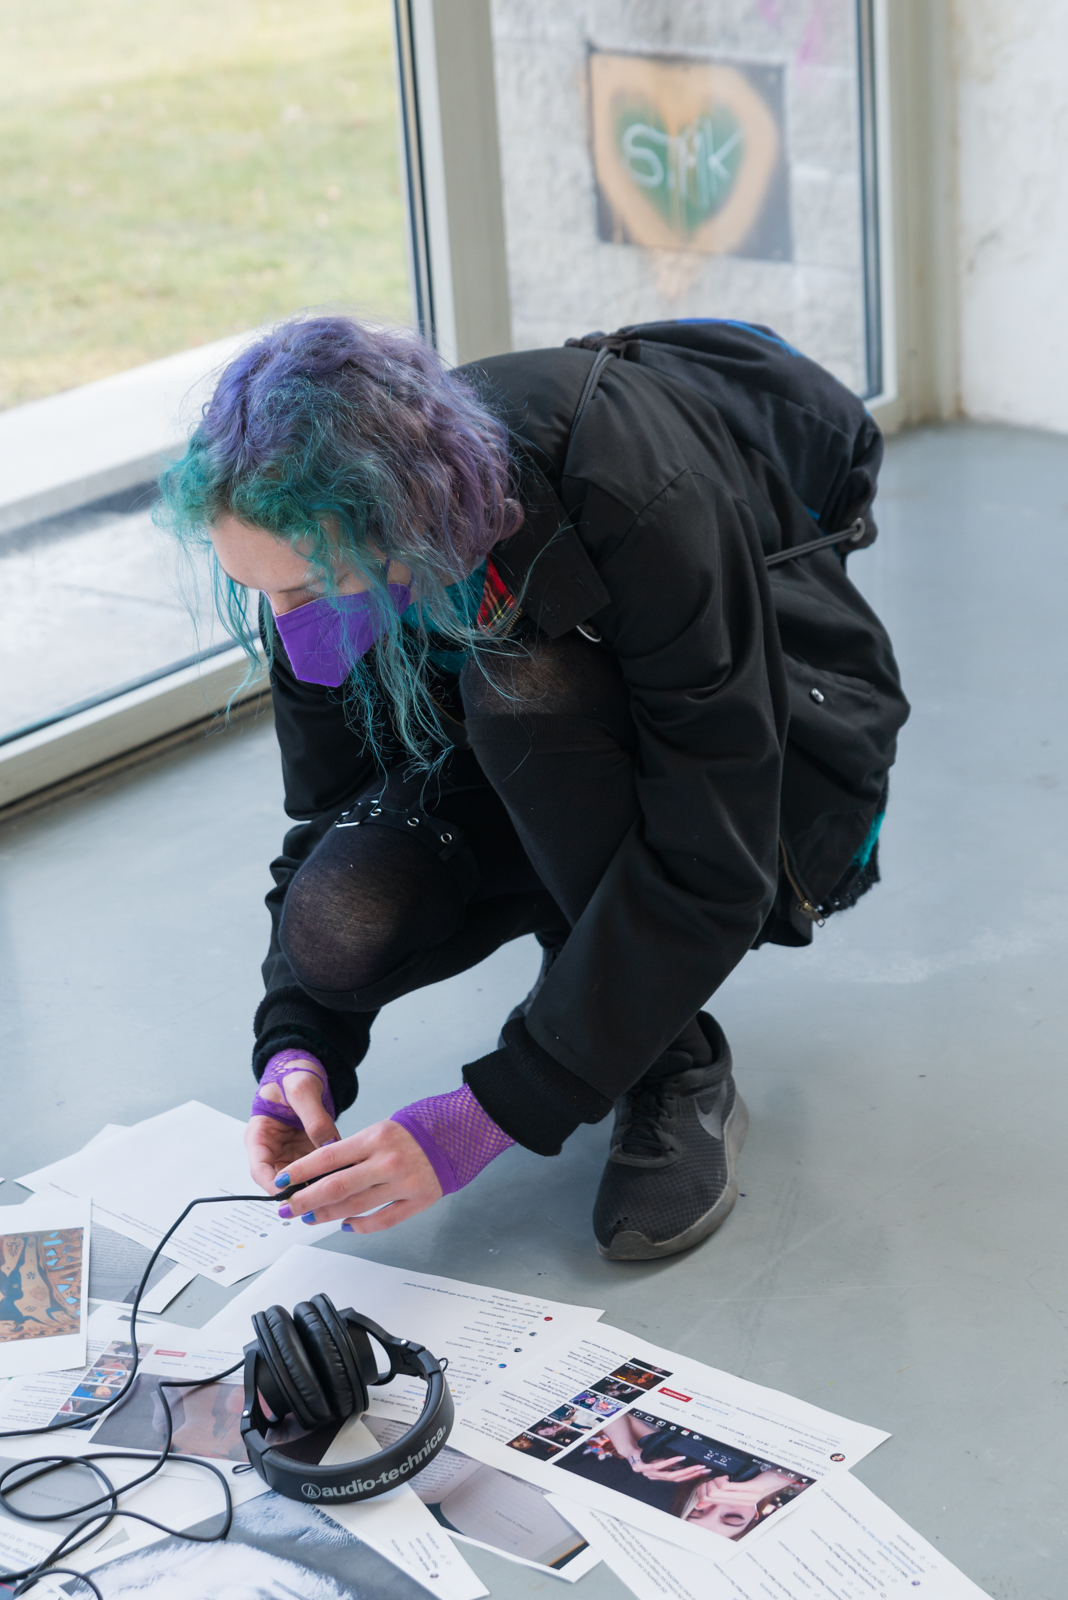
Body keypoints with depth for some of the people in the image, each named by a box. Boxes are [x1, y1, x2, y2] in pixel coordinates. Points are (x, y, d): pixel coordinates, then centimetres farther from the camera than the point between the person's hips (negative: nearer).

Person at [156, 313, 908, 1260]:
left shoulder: (645, 508, -37)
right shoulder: (324, 549, -19)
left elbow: (711, 870, -35)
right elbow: (325, 816, -7)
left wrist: (486, 1121, -37)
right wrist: (299, 1049, -25)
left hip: (781, 772, -4)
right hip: (546, 782, 5)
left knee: (527, 690, -36)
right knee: (337, 921, -25)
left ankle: (680, 1071, -16)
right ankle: (603, 970, 6)